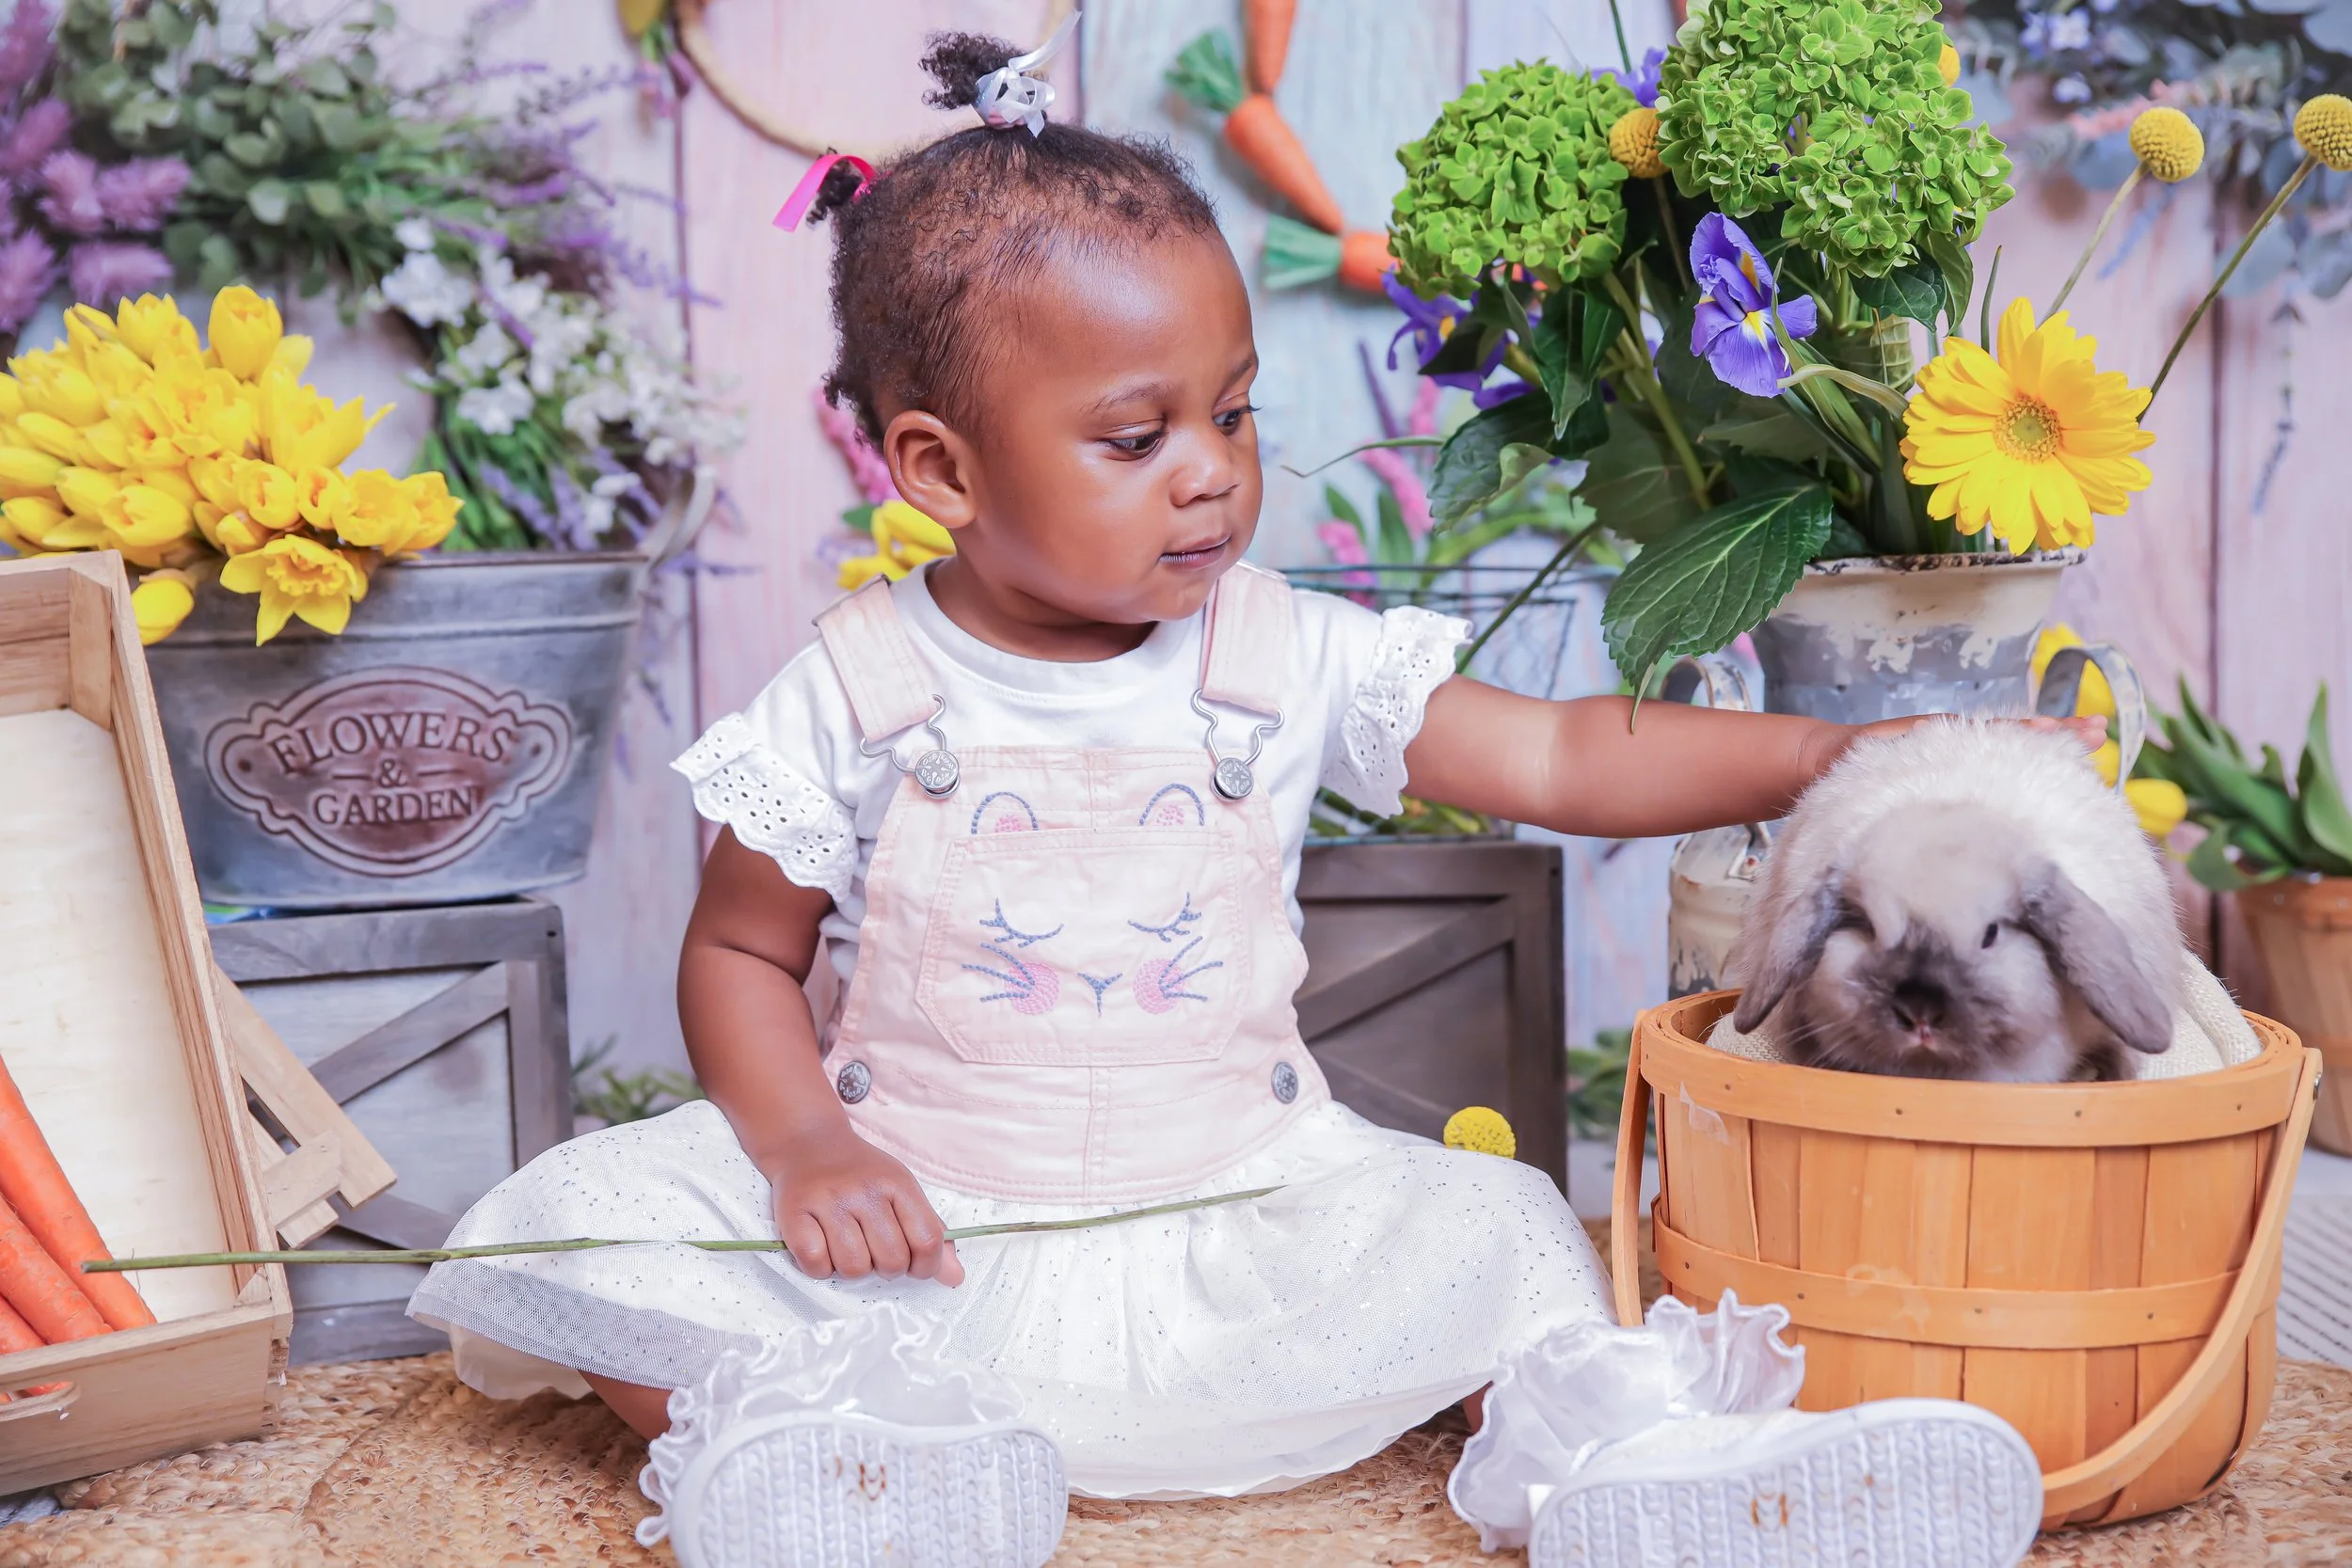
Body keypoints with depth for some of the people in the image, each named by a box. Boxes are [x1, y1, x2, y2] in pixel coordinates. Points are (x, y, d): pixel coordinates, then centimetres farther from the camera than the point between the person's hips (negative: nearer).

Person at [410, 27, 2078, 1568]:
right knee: (588, 1223, -19)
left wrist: (1830, 756, -15)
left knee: (1492, 1234, -20)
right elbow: (740, 954, 2)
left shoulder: (1286, 661, -3)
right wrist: (805, 1149, -17)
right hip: (915, 1228, 0)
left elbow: (1561, 759, -4)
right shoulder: (859, 693, -6)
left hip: (1227, 1214, 1)